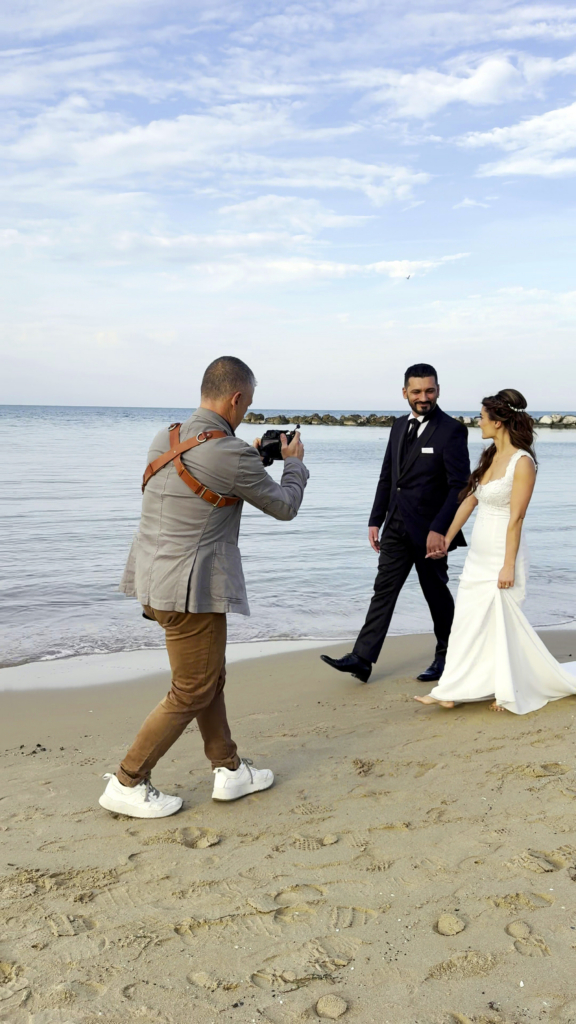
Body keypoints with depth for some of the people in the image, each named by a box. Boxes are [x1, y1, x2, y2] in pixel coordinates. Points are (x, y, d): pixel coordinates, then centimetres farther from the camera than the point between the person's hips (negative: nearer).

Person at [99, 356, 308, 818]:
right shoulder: (231, 454, -19)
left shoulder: (165, 439, 5)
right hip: (191, 588, -9)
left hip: (154, 577, 9)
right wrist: (294, 463, 14)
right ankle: (127, 784, 17)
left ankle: (229, 770, 32)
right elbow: (284, 507, -4)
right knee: (192, 692, 7)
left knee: (211, 677, 20)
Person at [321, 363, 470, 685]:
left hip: (429, 529, -6)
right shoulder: (400, 426, 9)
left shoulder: (451, 430, -12)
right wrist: (375, 520, 10)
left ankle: (446, 657, 27)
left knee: (437, 593, 9)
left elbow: (459, 486, -16)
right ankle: (362, 658, 5)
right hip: (396, 526, 6)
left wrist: (439, 528, -22)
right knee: (384, 590, 4)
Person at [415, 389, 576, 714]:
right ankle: (453, 692, 16)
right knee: (469, 620, 9)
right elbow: (470, 500, 13)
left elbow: (516, 518, -18)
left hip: (502, 554, -8)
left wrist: (508, 565, -19)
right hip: (478, 554, 8)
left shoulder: (522, 462, -16)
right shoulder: (490, 456, 8)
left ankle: (513, 692, 21)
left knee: (501, 622, 2)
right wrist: (447, 540, 15)